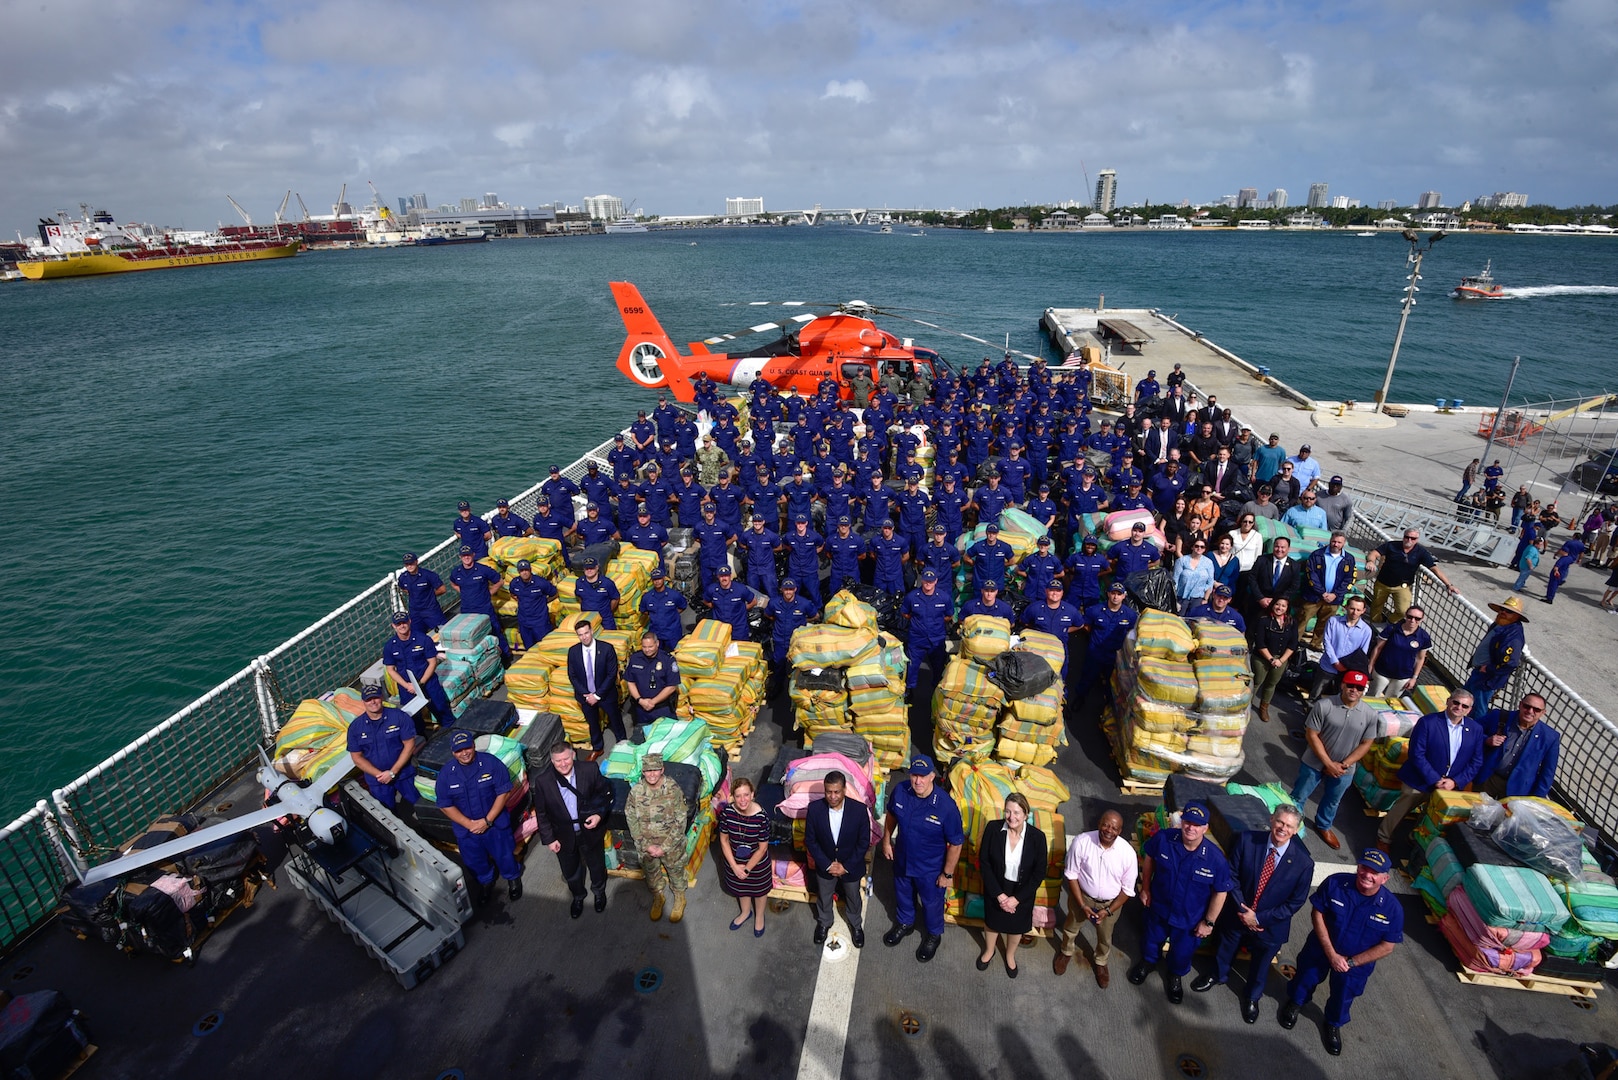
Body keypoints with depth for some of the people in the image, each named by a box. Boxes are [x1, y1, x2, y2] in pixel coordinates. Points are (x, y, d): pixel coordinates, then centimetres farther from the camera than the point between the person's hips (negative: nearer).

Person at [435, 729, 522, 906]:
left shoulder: (491, 763, -21)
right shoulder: (446, 773, -14)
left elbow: (504, 792, -16)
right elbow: (445, 805, -8)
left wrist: (487, 821, -19)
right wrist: (469, 824, -17)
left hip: (496, 823, -2)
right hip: (465, 828, 2)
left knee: (504, 855, 17)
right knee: (475, 862, 23)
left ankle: (513, 878, 47)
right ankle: (485, 882, 53)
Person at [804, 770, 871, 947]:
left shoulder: (860, 809, -27)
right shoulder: (815, 808, -25)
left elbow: (864, 842, -15)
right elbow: (810, 840, -12)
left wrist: (846, 866, -16)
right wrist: (827, 864, -16)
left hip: (851, 866, -1)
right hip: (824, 865, 1)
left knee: (853, 898, 25)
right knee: (823, 897, 26)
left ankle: (856, 925, 54)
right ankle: (824, 923, 56)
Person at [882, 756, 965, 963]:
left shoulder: (946, 806, -34)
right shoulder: (900, 792, -22)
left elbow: (956, 844, -21)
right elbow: (891, 815, 1)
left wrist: (947, 873, -13)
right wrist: (886, 840, 7)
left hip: (930, 868, -3)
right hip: (902, 860, 4)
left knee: (932, 903, 24)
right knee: (903, 895, 29)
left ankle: (934, 935, 53)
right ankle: (905, 924, 60)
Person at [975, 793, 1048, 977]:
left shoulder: (1037, 837, -25)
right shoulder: (993, 828, -24)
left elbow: (1039, 873, -14)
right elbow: (984, 862, -14)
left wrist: (1016, 899, -14)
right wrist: (999, 894, -16)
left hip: (1022, 893, 0)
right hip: (995, 889, 0)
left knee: (1016, 926, 25)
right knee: (992, 920, 25)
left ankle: (1010, 955, 56)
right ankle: (989, 951, 56)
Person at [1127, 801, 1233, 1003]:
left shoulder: (1215, 858, -30)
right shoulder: (1163, 838, -27)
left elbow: (1220, 892, -15)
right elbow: (1148, 857, -5)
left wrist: (1208, 922, -7)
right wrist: (1145, 888, 1)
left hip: (1190, 918, -1)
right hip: (1159, 906, 1)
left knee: (1182, 951, 25)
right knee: (1153, 938, 28)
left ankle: (1176, 976, 57)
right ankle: (1148, 961, 60)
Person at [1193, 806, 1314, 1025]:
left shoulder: (1303, 863, -24)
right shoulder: (1247, 840, -22)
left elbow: (1296, 902, -15)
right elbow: (1232, 875, -12)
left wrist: (1259, 918, -17)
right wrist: (1242, 909, -19)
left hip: (1271, 925, -1)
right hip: (1238, 914, 1)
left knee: (1260, 965, 24)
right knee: (1225, 948, 26)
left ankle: (1252, 997, 53)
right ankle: (1218, 976, 57)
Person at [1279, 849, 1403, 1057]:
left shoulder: (1392, 908, -26)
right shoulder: (1334, 883, -27)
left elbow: (1387, 946, -15)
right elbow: (1317, 914, -18)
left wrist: (1351, 962, -16)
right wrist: (1331, 953, -21)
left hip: (1357, 963, 0)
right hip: (1321, 949, 0)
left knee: (1343, 997, 25)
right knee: (1306, 978, 25)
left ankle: (1334, 1024, 55)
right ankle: (1295, 1002, 56)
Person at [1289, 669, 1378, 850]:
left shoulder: (1370, 715, -12)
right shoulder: (1323, 706, -22)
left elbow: (1366, 744, -5)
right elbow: (1311, 735, -17)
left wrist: (1344, 764, -13)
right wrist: (1329, 763, -18)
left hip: (1344, 770, 3)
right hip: (1314, 763, -3)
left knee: (1332, 802, 26)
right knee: (1299, 797, 13)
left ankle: (1323, 826, 51)